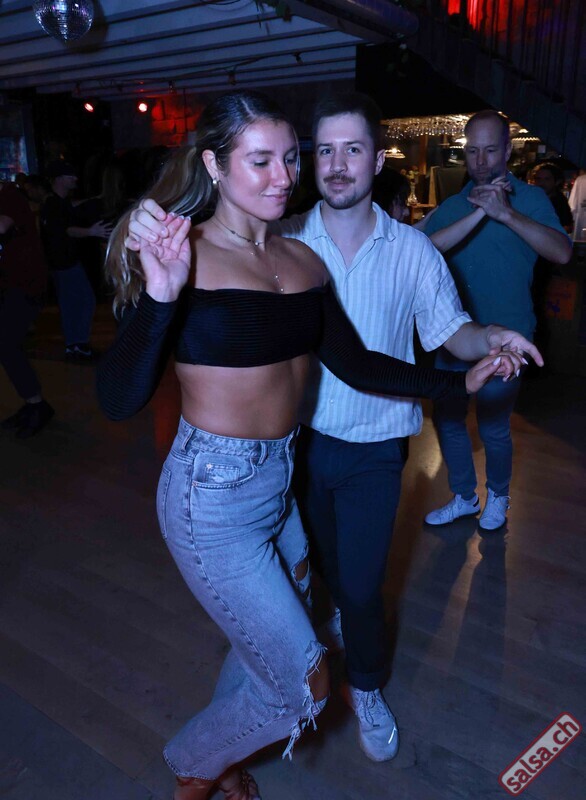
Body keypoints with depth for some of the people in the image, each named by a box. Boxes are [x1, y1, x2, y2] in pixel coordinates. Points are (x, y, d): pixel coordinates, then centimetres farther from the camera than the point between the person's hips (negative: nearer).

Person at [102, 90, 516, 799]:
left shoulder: (302, 260, 5)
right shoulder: (181, 255, -14)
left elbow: (354, 365, 7)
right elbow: (118, 400, -21)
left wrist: (463, 380, 3)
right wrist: (160, 297, -35)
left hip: (280, 481, 7)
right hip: (213, 497, -6)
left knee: (264, 651, 23)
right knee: (303, 686, 5)